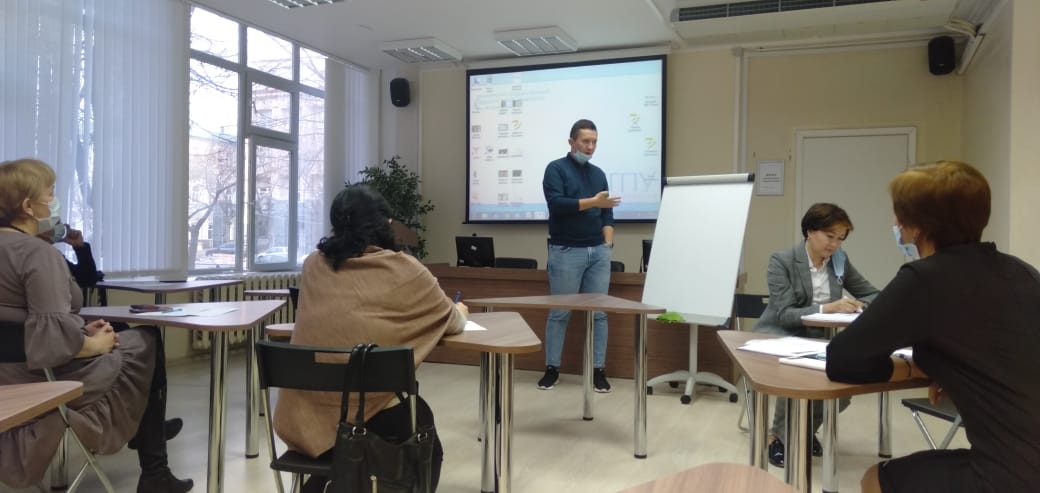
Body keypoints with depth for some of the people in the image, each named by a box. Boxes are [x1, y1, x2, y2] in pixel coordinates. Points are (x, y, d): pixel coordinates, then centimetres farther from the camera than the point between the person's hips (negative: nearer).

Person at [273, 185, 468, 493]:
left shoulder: (313, 265, 5)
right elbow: (451, 321, 6)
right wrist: (460, 313, 30)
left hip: (304, 417, 5)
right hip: (368, 414, -4)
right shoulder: (403, 269, -7)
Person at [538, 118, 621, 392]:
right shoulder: (556, 169, -1)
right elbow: (556, 204, -15)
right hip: (566, 251, -5)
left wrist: (608, 241, 1)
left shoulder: (598, 173, 15)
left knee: (599, 313, 4)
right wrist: (592, 202, -18)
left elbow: (606, 212, 14)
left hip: (598, 251, 5)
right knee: (559, 313, 2)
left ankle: (598, 370, 11)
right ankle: (552, 368, 13)